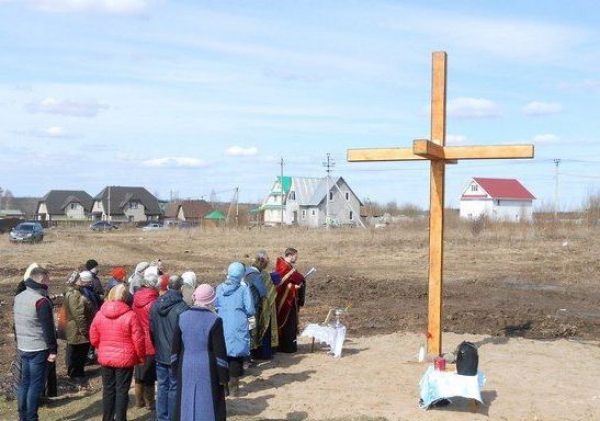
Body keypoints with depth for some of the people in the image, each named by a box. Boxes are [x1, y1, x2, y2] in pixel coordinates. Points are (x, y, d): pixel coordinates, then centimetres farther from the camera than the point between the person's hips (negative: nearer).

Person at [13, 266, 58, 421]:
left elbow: (16, 324, 16)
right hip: (38, 350, -8)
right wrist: (53, 350, -12)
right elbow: (48, 329, -18)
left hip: (22, 348, 8)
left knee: (24, 383, 15)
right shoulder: (41, 301, -19)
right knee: (35, 385, 0)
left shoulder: (18, 297, 7)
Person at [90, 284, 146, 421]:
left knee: (108, 390, 14)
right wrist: (142, 357, 2)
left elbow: (94, 339, 6)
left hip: (105, 358, 4)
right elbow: (138, 340, -13)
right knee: (122, 391, 5)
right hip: (125, 359, -4)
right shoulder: (130, 315, -15)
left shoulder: (100, 314, -1)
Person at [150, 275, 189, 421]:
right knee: (174, 388, 5)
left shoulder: (155, 305, 1)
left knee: (162, 386, 14)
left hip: (160, 354, 6)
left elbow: (151, 330, 10)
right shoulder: (182, 308, -20)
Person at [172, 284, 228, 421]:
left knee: (186, 406, 12)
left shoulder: (182, 318, -1)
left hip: (186, 370, 4)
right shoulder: (214, 320, -13)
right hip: (208, 370, -4)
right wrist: (224, 377, -5)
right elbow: (220, 352, -12)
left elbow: (175, 348, 4)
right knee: (208, 407, 6)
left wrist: (176, 369, 13)